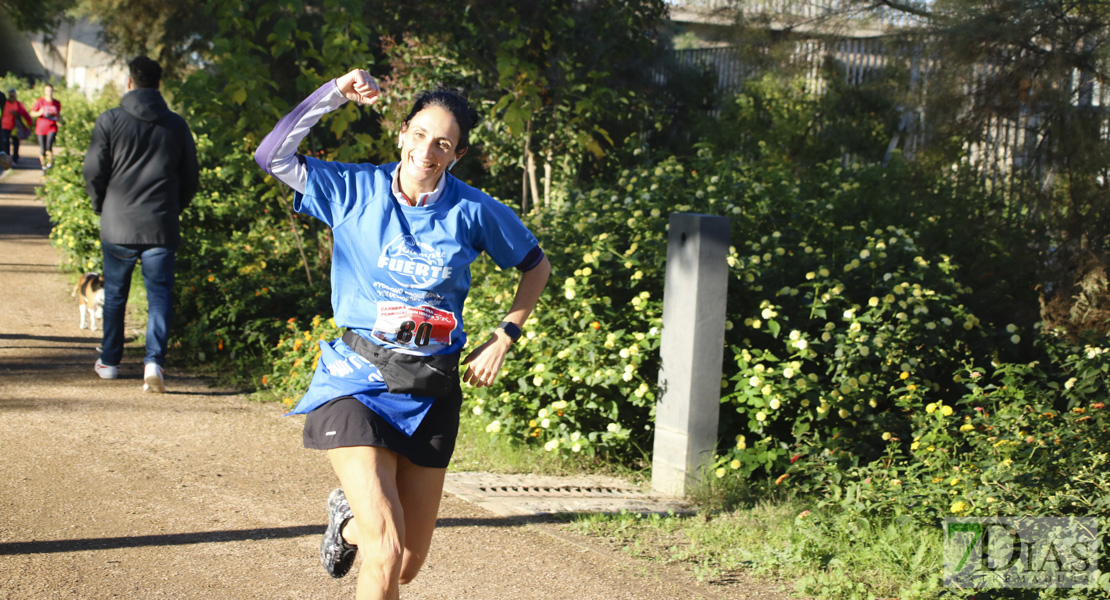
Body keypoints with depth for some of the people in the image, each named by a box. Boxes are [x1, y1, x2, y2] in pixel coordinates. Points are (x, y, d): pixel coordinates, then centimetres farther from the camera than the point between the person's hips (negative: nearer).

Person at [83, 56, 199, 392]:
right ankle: (154, 359, -16)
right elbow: (191, 178, 10)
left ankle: (109, 361, 24)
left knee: (115, 293, 14)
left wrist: (102, 206, 13)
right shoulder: (177, 125, 5)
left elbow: (93, 172, -4)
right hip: (161, 227, 0)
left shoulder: (110, 121, -2)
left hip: (118, 225, 0)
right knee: (159, 293, 2)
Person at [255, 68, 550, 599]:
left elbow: (536, 266, 13)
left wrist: (504, 337, 4)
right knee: (386, 554, -19)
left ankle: (350, 521, 45)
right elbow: (272, 157, -9)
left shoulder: (473, 212, -1)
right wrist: (334, 94, -14)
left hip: (431, 393, 3)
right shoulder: (355, 190, -3)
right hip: (358, 382, -3)